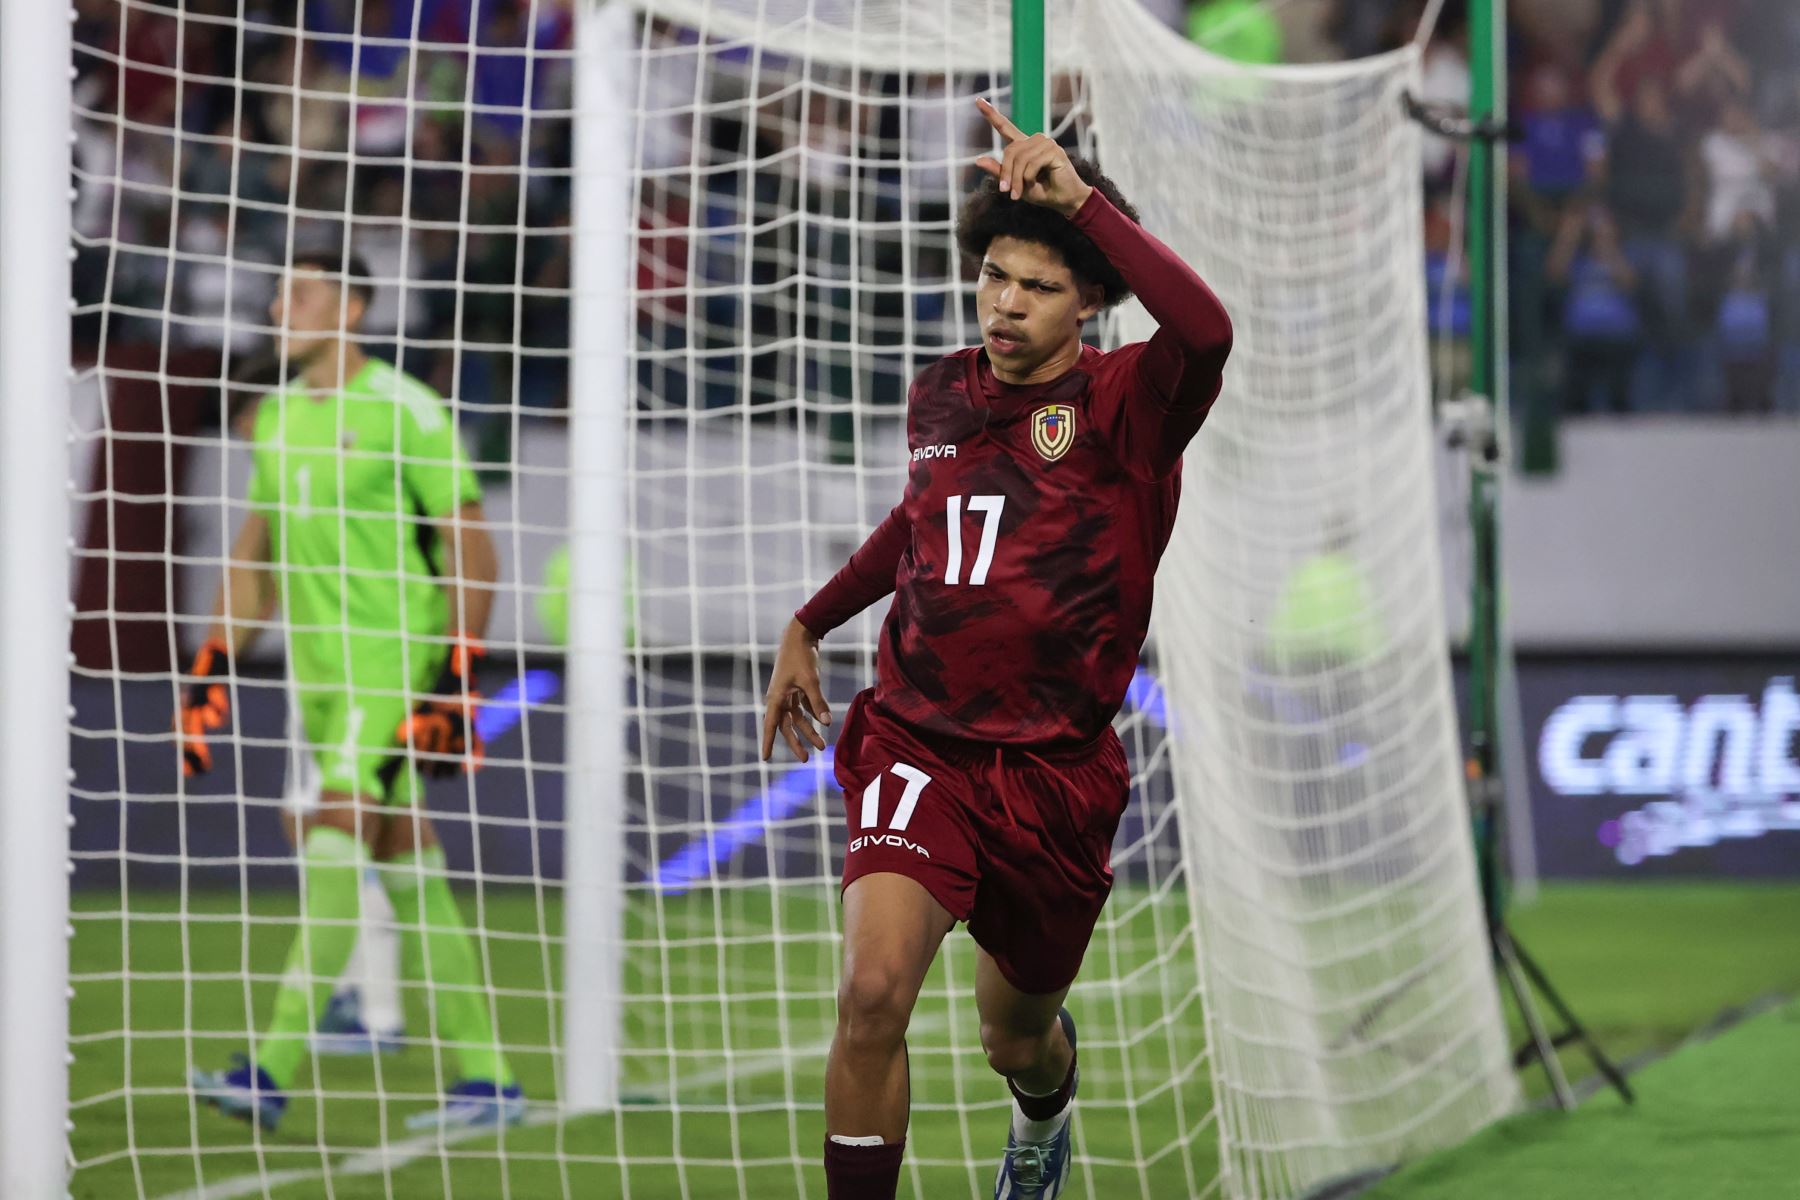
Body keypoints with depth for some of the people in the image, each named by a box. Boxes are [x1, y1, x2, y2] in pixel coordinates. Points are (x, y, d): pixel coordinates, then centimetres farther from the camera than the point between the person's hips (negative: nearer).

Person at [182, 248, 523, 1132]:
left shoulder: (403, 410, -8)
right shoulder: (278, 415, 14)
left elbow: (471, 552, -9)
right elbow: (256, 554, 22)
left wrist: (457, 678, -16)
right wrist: (216, 663, 15)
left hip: (391, 665, -8)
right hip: (316, 665, 8)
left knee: (337, 840, -16)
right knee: (403, 862, 7)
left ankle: (273, 1073, -22)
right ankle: (485, 1077, 11)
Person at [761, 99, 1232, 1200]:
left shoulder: (1125, 405, -10)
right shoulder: (940, 396, 6)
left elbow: (1205, 330, -35)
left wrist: (1081, 197, -33)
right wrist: (810, 626, 33)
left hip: (1054, 769, -2)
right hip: (918, 746, 2)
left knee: (1018, 1039, 17)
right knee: (874, 988, -24)